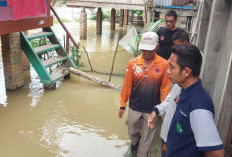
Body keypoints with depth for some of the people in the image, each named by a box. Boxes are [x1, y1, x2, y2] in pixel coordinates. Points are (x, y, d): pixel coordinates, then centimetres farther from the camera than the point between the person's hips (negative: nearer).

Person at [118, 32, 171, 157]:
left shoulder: (164, 64, -13)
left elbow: (165, 88, -8)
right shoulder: (133, 63, -10)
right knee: (132, 131, 24)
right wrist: (122, 105, 2)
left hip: (152, 109, -2)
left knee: (147, 137, 15)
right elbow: (127, 85, -4)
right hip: (134, 107, 2)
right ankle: (134, 142, 58)